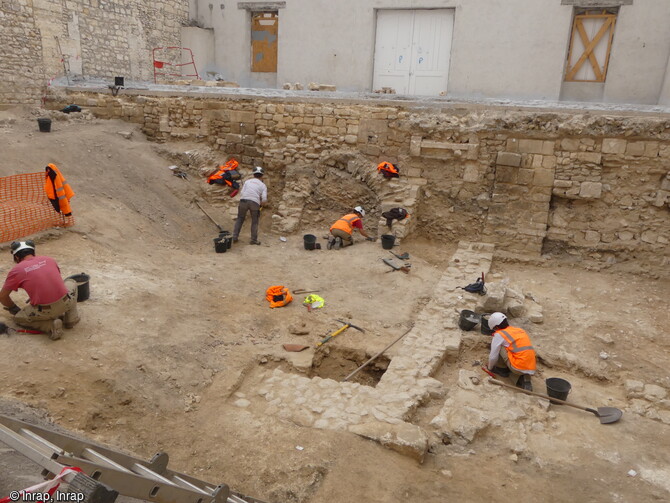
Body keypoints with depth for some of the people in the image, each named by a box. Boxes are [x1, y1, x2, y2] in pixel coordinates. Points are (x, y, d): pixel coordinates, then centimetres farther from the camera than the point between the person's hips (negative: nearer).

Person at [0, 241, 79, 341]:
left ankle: (51, 326, 1)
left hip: (44, 312, -3)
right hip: (66, 303, 3)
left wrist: (15, 309, 34)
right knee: (71, 283, 34)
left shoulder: (16, 270, 6)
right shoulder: (49, 260, 15)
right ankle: (71, 317, 19)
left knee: (18, 318, 26)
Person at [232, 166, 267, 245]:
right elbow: (264, 199, 1)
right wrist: (261, 205, 21)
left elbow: (241, 193, 8)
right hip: (255, 202, -2)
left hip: (244, 200, 2)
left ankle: (235, 237, 16)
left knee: (240, 219, 20)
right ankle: (254, 240, 14)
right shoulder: (263, 185, 15)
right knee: (255, 221, 17)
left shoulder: (247, 181, 20)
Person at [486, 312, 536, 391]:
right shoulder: (520, 330, 21)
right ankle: (525, 379, 10)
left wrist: (490, 368, 23)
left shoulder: (499, 335, 0)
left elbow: (493, 357, 3)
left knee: (499, 347, 3)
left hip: (518, 368, -6)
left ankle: (502, 369, 19)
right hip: (531, 369, 6)